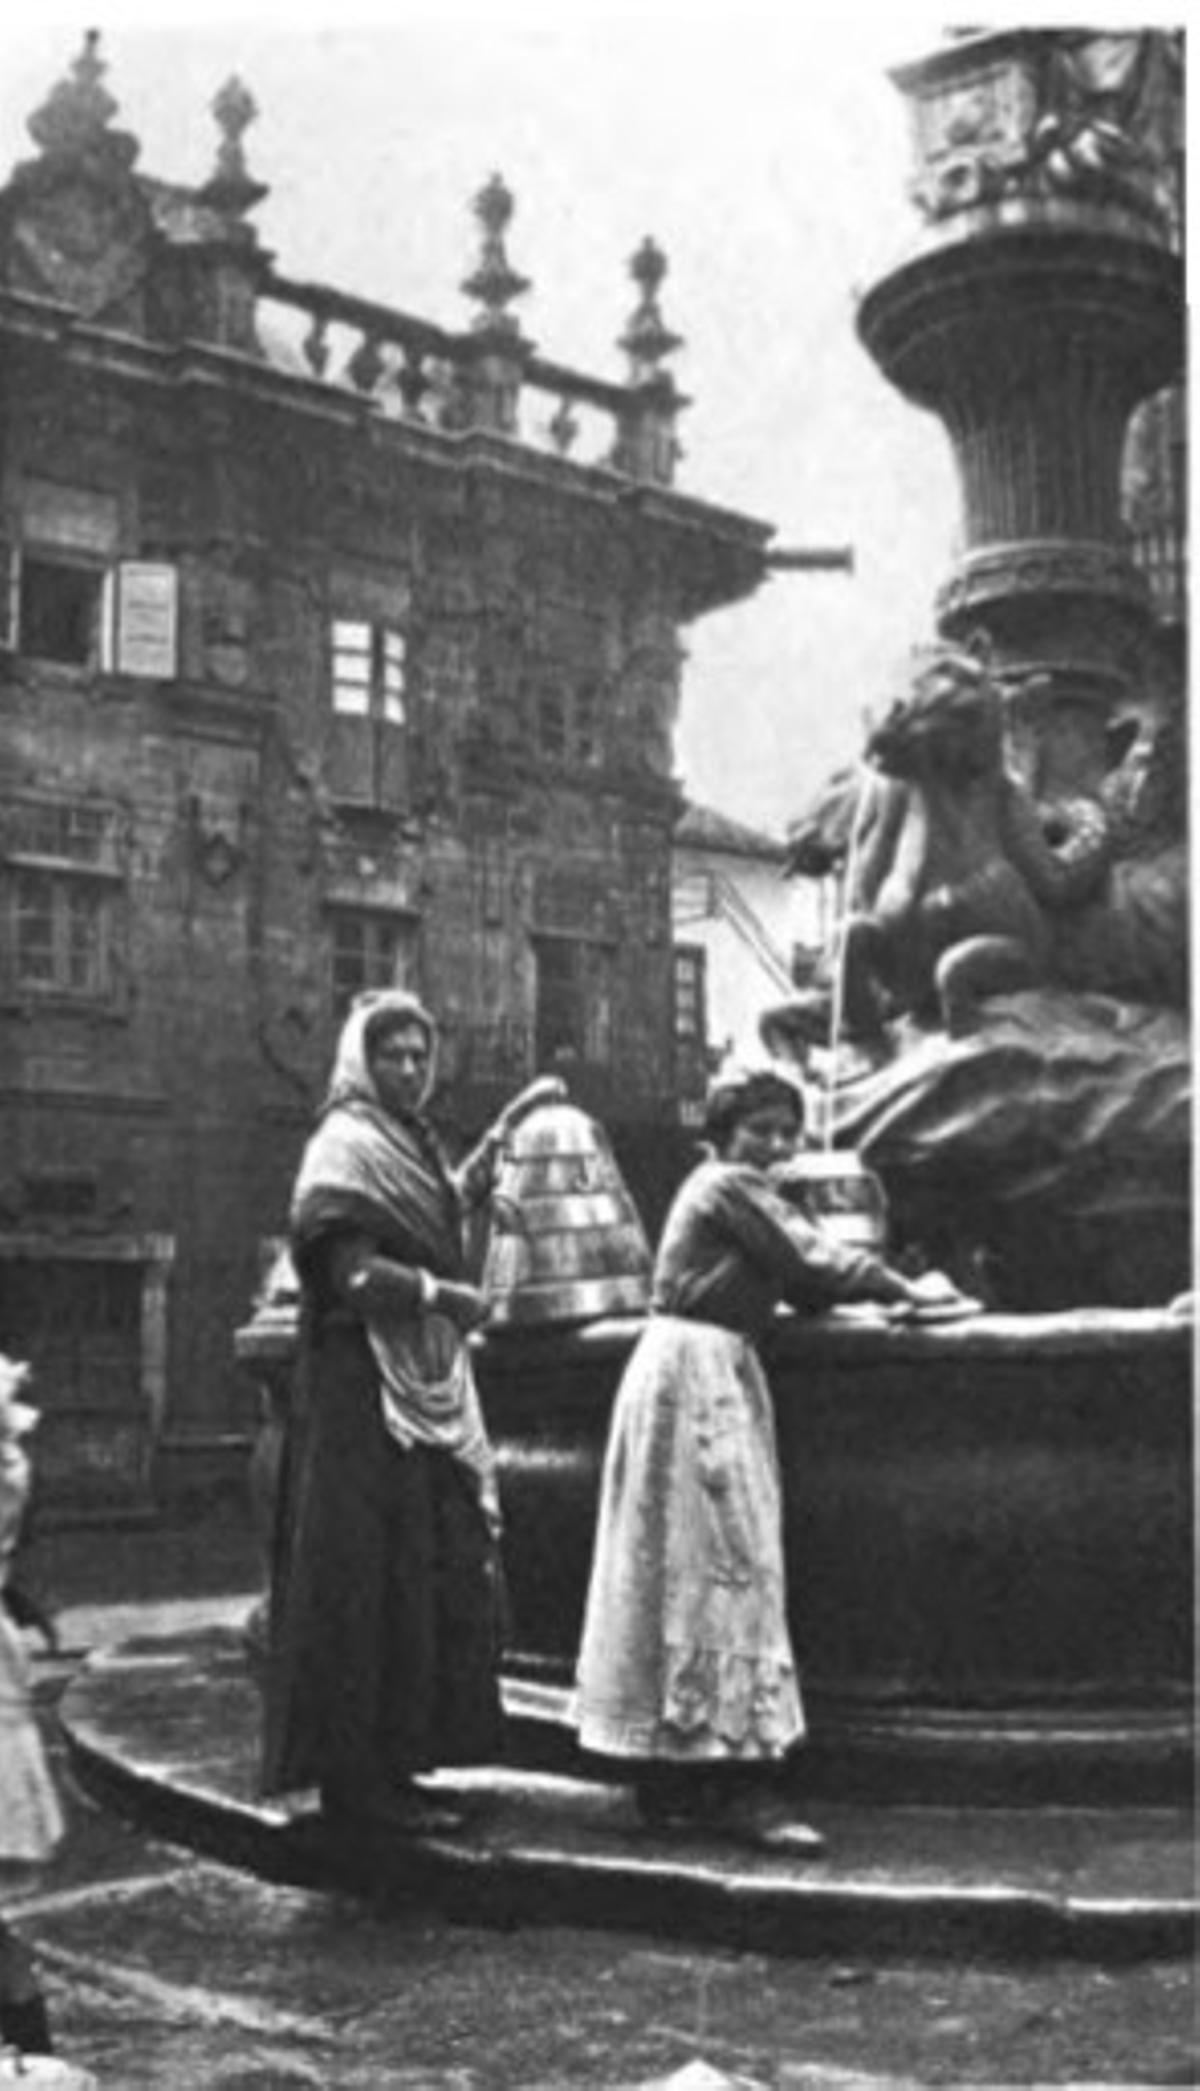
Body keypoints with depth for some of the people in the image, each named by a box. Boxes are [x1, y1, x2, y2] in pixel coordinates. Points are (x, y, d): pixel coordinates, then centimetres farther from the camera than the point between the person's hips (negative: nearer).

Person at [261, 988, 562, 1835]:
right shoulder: (347, 1145, -10)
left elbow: (451, 1202, 36)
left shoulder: (410, 1142, 16)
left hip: (429, 1384, 9)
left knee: (432, 1569, 9)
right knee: (370, 1579, -7)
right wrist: (449, 1296, -11)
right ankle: (356, 1775, -2)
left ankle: (391, 1760, 16)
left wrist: (507, 1128, 34)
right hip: (367, 1388, -9)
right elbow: (352, 1272, -18)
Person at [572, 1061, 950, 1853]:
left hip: (712, 1375, 10)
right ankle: (741, 1786, -11)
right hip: (697, 1372, -10)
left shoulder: (728, 1189, 21)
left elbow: (790, 1280, 16)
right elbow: (812, 1265, -11)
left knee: (684, 1566, 10)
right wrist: (899, 1287, 1)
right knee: (728, 1559, -11)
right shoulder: (729, 1187, -8)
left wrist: (883, 1286, 6)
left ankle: (670, 1784, 14)